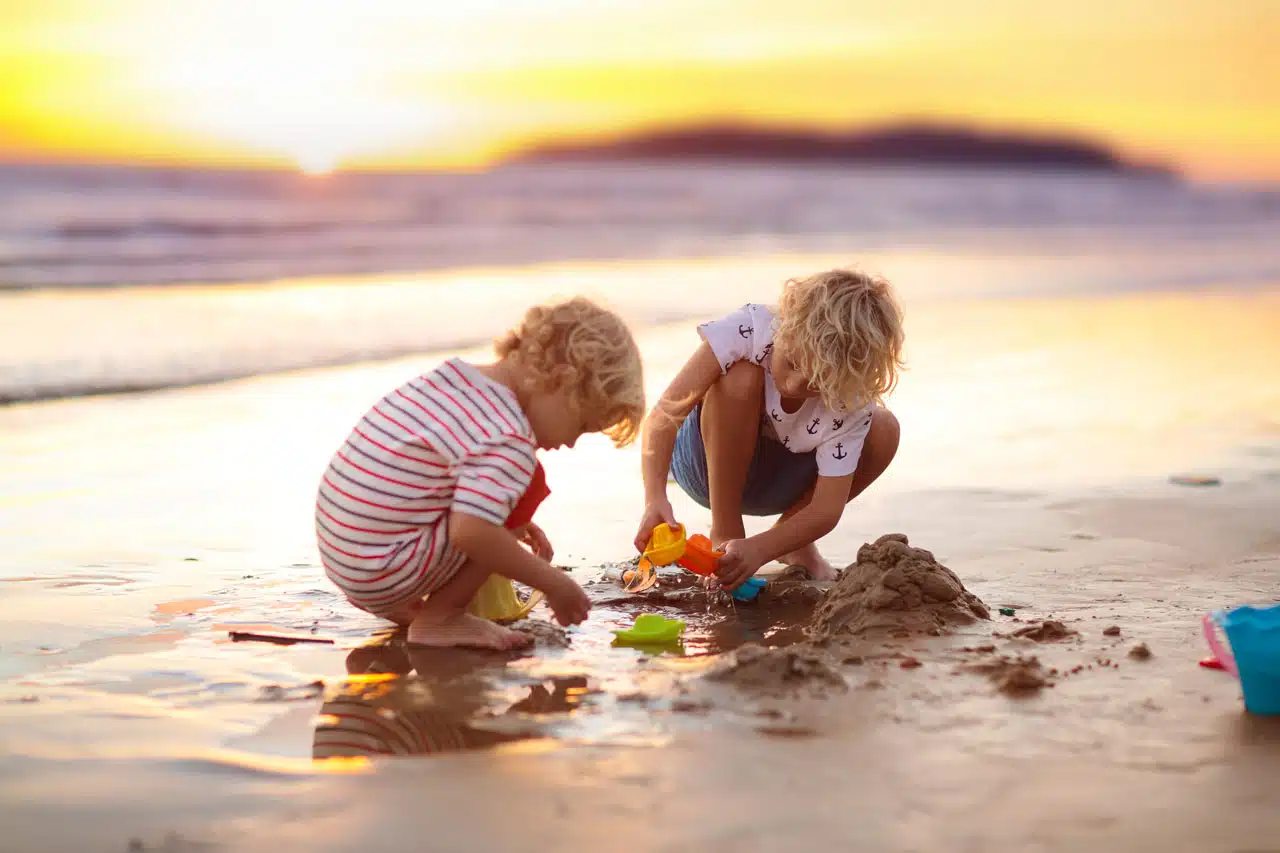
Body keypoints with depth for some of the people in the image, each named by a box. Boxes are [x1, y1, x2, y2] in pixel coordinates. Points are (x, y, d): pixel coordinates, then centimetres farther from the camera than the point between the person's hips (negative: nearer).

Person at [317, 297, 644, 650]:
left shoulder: (449, 376, 9)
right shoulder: (509, 440, -18)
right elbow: (471, 532, -29)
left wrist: (516, 526, 24)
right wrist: (554, 584, -17)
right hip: (383, 575, -9)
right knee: (527, 487, -11)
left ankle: (398, 606, 16)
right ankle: (439, 618, -6)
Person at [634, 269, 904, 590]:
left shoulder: (852, 405, -26)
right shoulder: (749, 331, -33)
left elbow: (827, 507, -27)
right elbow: (665, 413, -36)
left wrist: (759, 550, -44)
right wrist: (655, 498, -51)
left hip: (777, 484, 2)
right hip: (710, 465, -2)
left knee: (883, 431, -23)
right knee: (741, 377, -35)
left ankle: (792, 542, -2)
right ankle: (723, 535, -20)